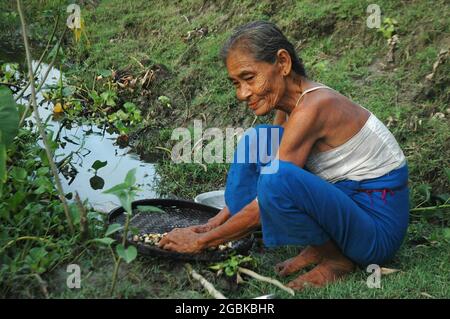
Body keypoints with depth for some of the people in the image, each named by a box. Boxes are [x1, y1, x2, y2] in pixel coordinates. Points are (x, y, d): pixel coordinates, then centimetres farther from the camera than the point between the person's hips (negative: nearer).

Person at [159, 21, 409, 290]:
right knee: (256, 142, 2)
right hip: (347, 200, 9)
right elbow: (252, 182, 11)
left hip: (379, 230, -9)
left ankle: (336, 256, -6)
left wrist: (202, 241, -13)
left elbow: (271, 195, -23)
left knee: (278, 178, -35)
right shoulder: (290, 103, 2)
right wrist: (215, 224, 2)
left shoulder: (312, 107, -25)